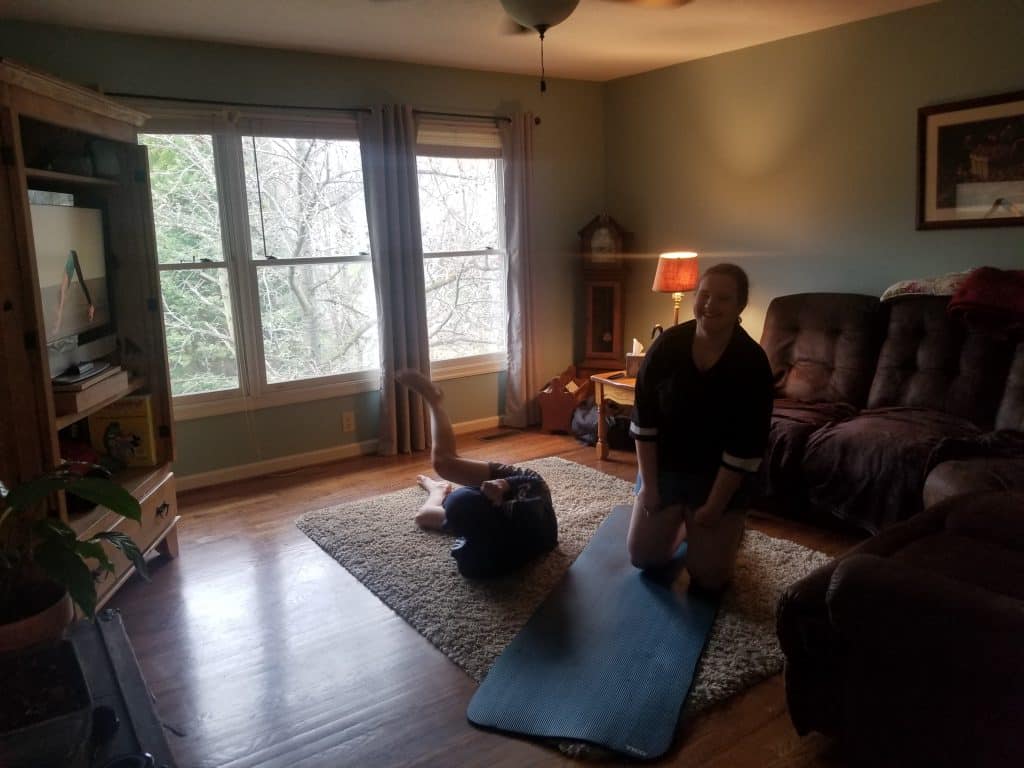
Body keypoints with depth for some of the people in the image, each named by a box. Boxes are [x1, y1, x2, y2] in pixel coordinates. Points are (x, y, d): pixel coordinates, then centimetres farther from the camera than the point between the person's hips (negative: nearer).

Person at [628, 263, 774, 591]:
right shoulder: (666, 346, -14)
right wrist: (648, 483, -9)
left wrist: (715, 507, -17)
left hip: (720, 475, -2)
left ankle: (731, 527, 32)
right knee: (642, 555, 5)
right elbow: (643, 418, -9)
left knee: (708, 576, 0)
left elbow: (745, 446, -18)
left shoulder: (752, 363, -20)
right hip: (665, 464, 2)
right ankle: (683, 523, 35)